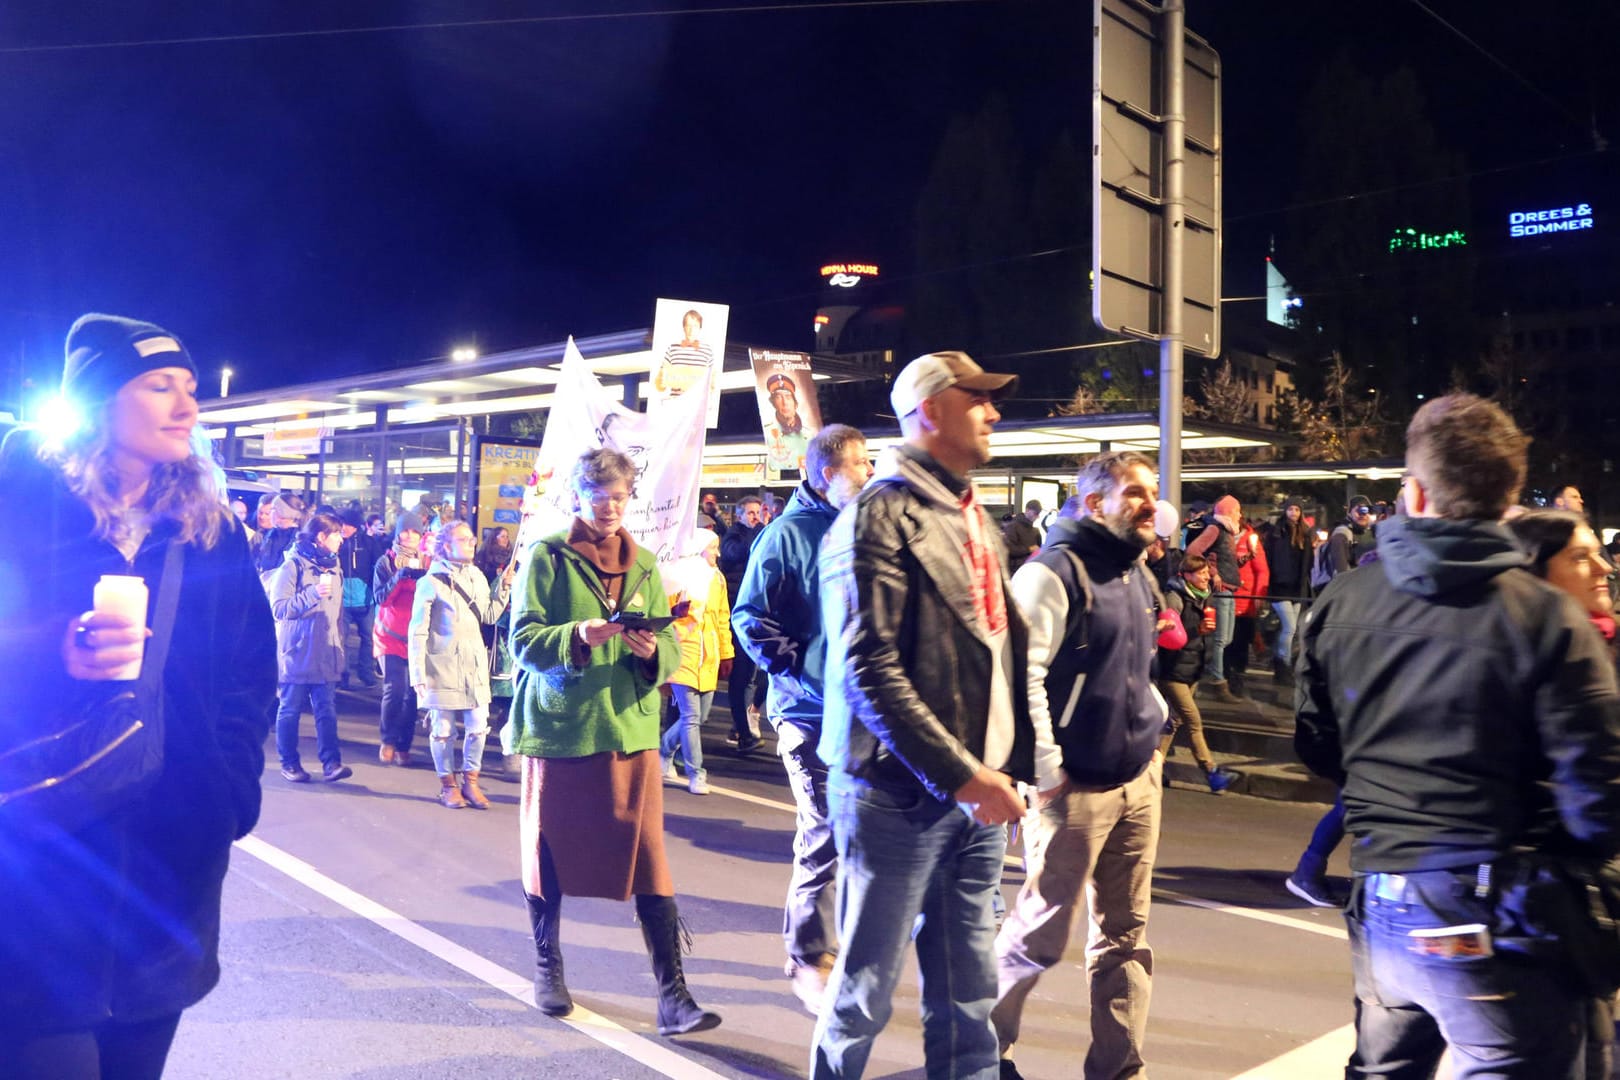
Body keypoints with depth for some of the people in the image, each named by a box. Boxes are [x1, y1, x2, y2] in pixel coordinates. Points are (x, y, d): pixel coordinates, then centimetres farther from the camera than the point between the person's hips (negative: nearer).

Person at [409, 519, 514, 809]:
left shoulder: (477, 576, 10)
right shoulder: (431, 581, -7)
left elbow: (489, 616, 8)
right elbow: (417, 632, -8)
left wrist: (504, 586, -1)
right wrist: (418, 674, -11)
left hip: (474, 663, 5)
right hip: (443, 665, -5)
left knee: (478, 726, 4)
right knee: (443, 728, 4)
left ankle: (470, 781, 21)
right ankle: (448, 784, 20)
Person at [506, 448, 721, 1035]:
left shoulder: (643, 564, 9)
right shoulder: (546, 556, -2)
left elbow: (672, 647, 5)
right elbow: (523, 641, -9)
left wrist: (652, 650, -17)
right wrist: (578, 636, -26)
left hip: (631, 729, 2)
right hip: (558, 727, -2)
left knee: (649, 859, -3)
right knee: (550, 851, 11)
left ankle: (673, 995, 0)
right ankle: (547, 967, 33)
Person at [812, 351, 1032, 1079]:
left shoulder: (976, 518, 14)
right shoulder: (881, 515, -12)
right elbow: (869, 670, -19)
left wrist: (1019, 759, 9)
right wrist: (959, 775, -20)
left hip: (979, 793, 7)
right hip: (902, 794, -7)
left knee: (967, 995, 14)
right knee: (866, 989, 7)